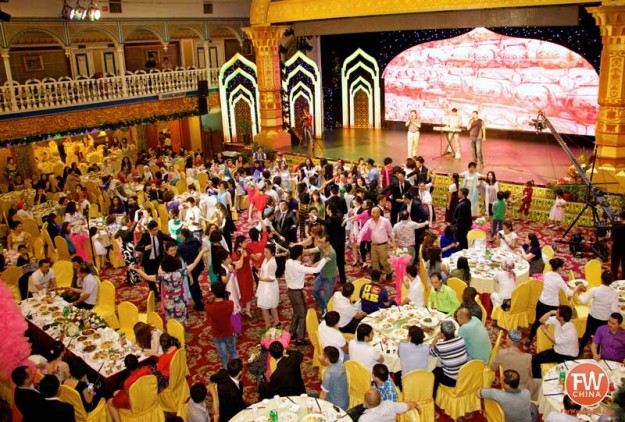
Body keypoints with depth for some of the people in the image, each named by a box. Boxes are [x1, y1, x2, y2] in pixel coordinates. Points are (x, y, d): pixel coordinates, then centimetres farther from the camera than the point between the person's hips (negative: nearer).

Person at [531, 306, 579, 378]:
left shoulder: (570, 331, -31)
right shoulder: (557, 320, -11)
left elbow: (555, 341, -17)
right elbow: (542, 320, 0)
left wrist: (545, 330, -7)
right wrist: (551, 312, -15)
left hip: (568, 357, -7)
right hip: (557, 351, 7)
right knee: (535, 359, -3)